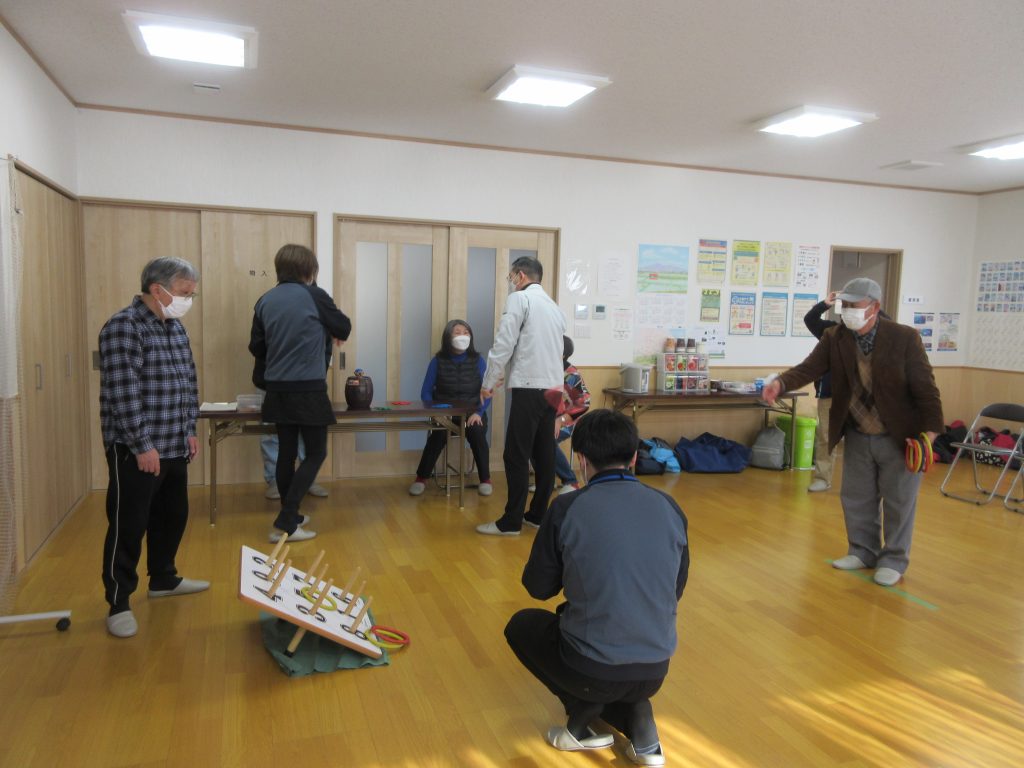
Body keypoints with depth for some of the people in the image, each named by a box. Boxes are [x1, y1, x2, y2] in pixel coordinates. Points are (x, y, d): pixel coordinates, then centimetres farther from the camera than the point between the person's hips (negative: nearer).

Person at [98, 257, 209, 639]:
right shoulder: (124, 327, -15)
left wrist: (189, 431, 13)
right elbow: (124, 392, -20)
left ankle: (163, 579, 35)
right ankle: (118, 603, 12)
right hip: (136, 450, -8)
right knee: (128, 526, 0)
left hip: (174, 447, 8)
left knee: (172, 517, 18)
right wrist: (143, 445, -20)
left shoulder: (175, 328, 12)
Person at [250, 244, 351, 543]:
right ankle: (285, 524, -1)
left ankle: (290, 517, 25)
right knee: (316, 453, 4)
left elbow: (256, 347, 11)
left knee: (286, 453, 14)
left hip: (277, 389, 5)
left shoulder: (265, 301, 5)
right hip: (309, 389, -5)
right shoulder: (314, 296, -9)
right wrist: (331, 332, 26)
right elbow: (344, 329, 3)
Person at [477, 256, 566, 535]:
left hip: (529, 387, -8)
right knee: (544, 455, 10)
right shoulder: (554, 306, 19)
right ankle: (538, 514, 17)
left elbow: (504, 344, -9)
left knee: (517, 456, -3)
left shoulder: (519, 298, -4)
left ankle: (511, 521, 0)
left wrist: (488, 382, -2)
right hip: (553, 387, 8)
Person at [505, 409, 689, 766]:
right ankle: (637, 716, 12)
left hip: (592, 670, -4)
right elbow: (676, 589, 12)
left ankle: (584, 711, 9)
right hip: (655, 670, 4)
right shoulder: (670, 508, -1)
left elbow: (538, 586, 1)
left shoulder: (568, 507, -13)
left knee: (521, 625, 25)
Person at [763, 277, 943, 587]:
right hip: (857, 436, 4)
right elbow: (810, 367, -17)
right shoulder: (834, 337, -7)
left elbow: (925, 387, -15)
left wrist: (930, 430, -22)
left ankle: (894, 559, 25)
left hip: (900, 437, -4)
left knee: (898, 501, 8)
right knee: (856, 498, 14)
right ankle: (863, 551, 33)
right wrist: (781, 382, -37)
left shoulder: (905, 338, -16)